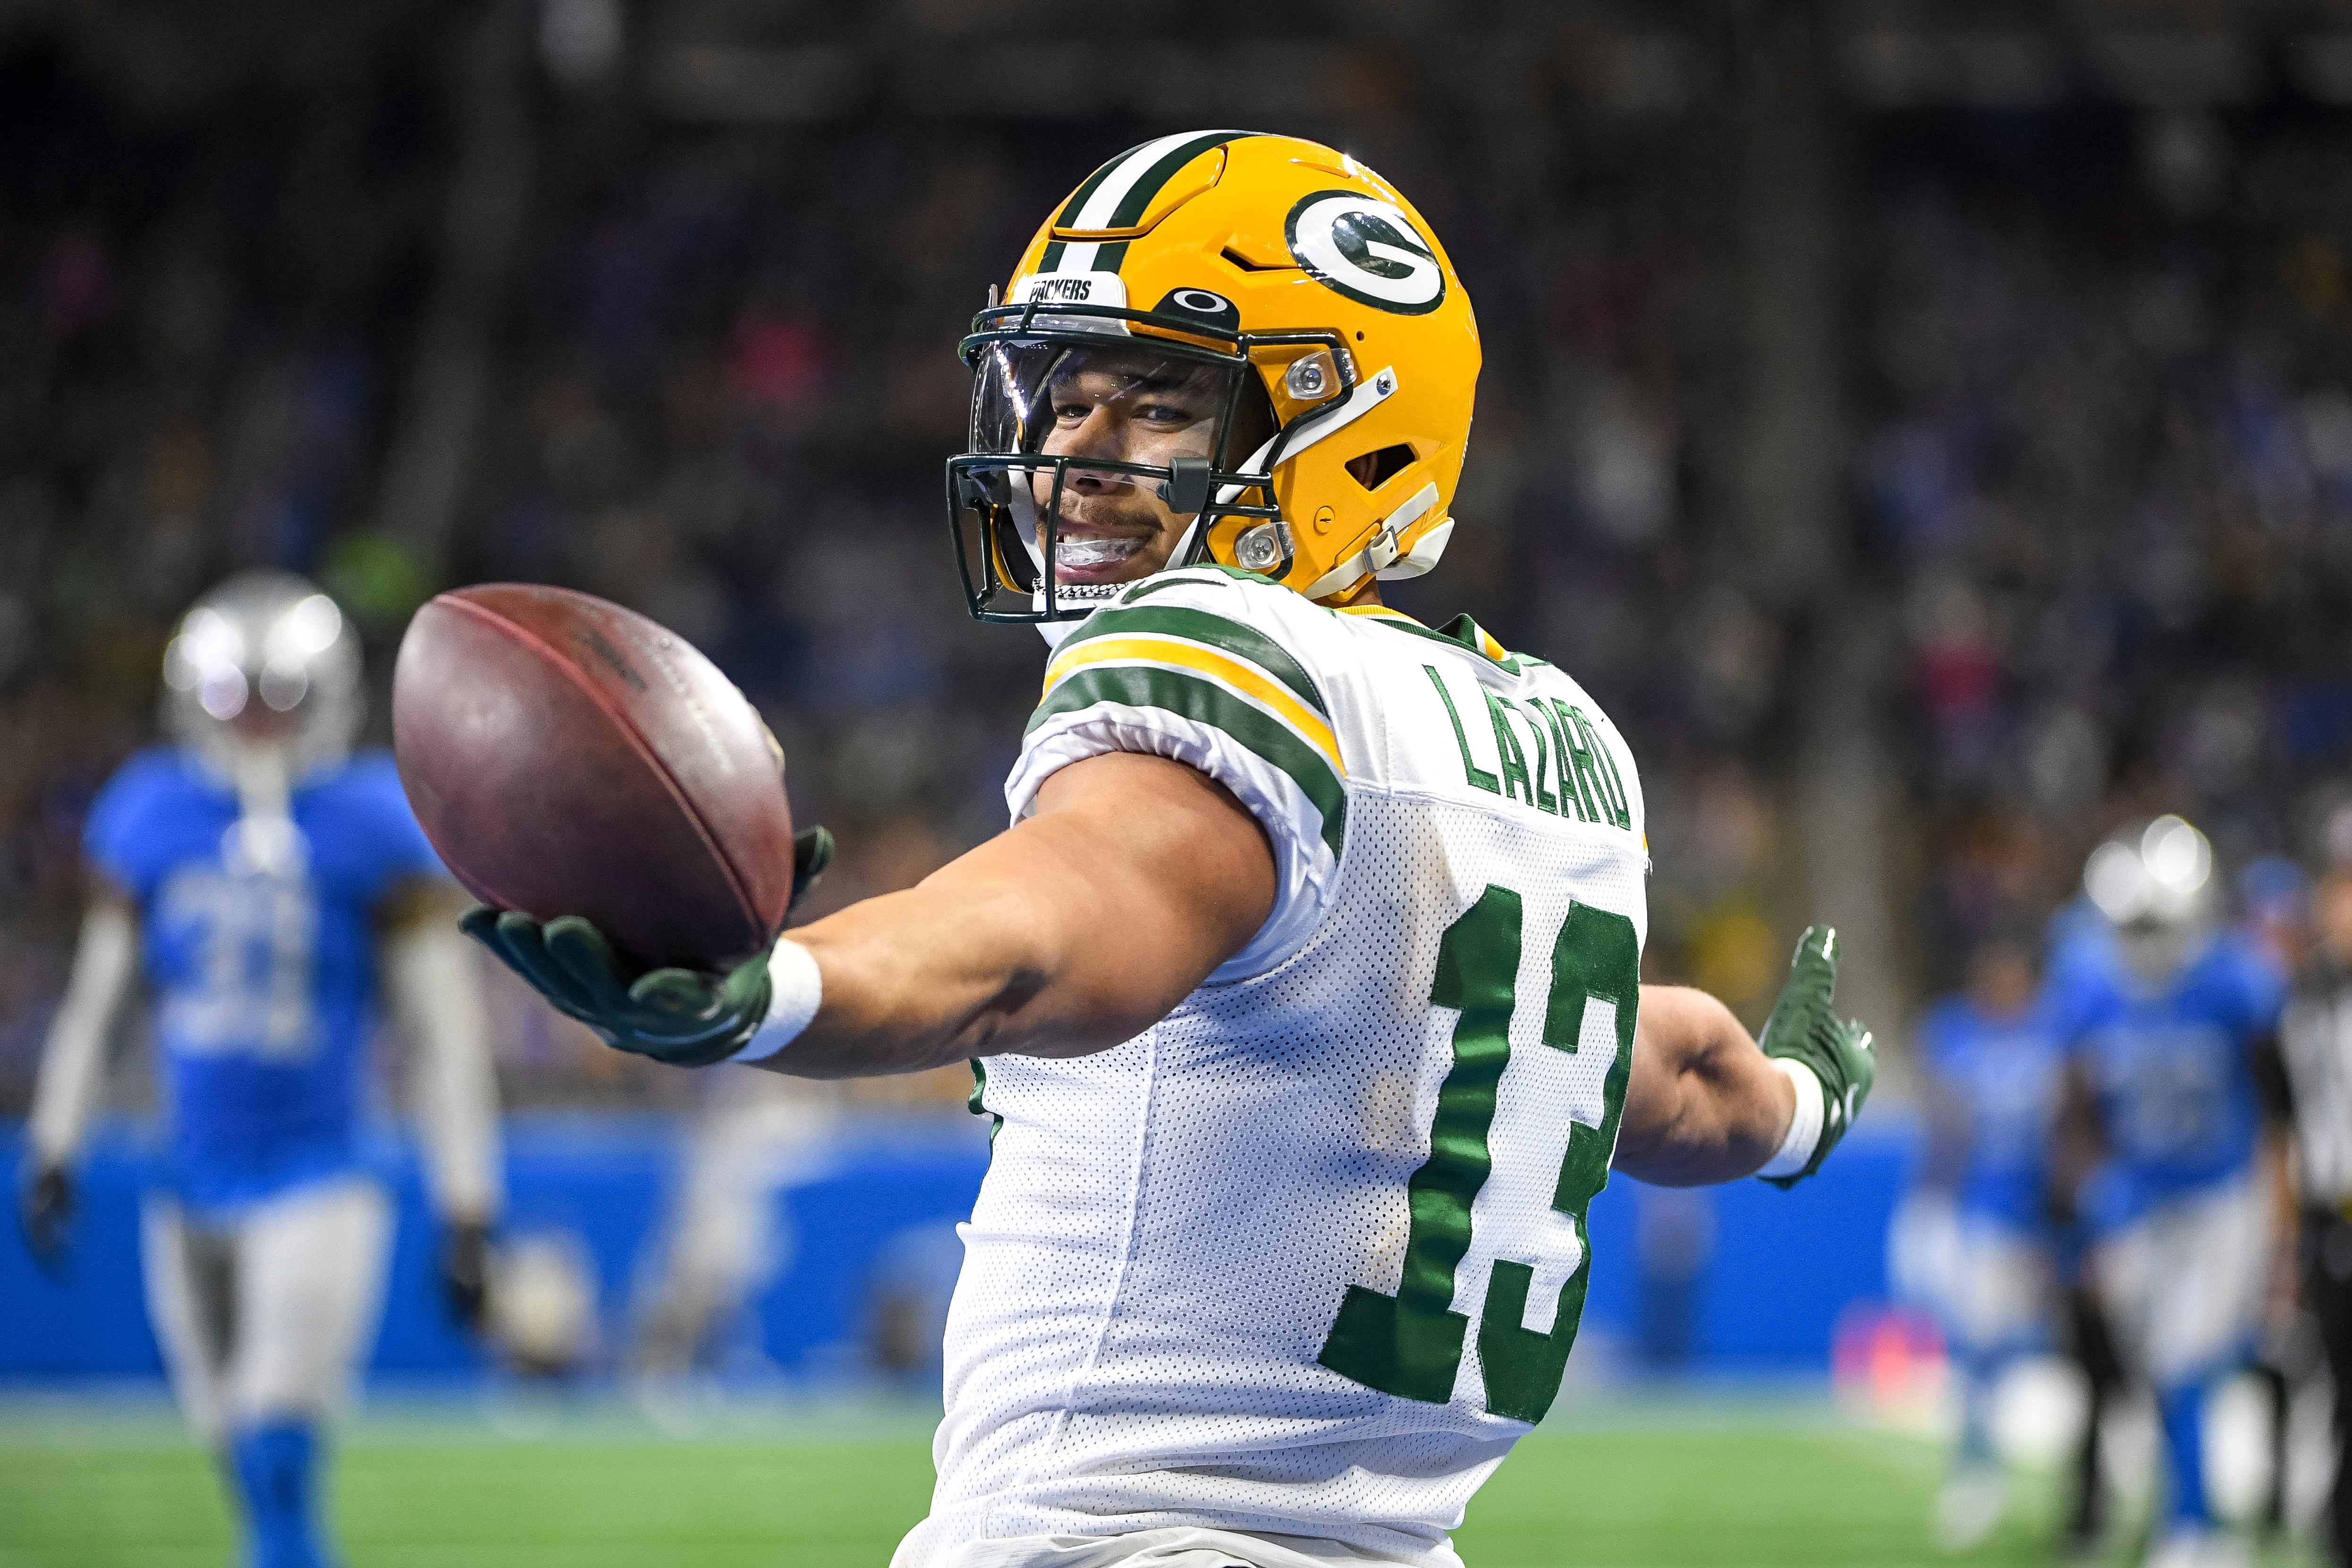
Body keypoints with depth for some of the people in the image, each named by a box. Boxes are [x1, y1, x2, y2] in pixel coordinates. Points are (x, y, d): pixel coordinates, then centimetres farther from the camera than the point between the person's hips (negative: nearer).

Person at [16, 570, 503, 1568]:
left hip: (318, 1191, -4)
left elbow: (446, 1033, -4)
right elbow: (94, 998, 15)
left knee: (280, 1457, -15)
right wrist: (53, 1153, 10)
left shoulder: (373, 823, -7)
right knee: (244, 1458, 10)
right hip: (192, 1192, 4)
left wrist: (468, 1212, -7)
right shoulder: (150, 815, 4)